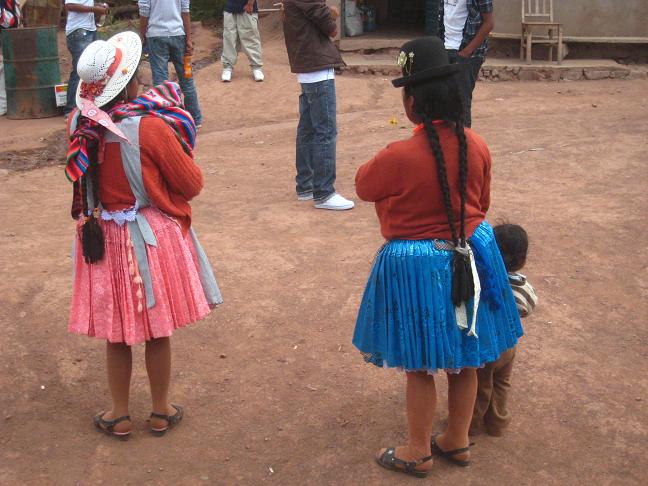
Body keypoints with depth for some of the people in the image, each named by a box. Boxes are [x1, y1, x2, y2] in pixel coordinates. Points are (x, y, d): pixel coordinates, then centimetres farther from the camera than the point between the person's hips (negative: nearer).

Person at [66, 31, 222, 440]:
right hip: (152, 238, -3)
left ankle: (120, 416, 28)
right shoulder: (150, 127, -20)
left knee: (117, 332, 15)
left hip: (104, 236, 4)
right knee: (157, 331, 13)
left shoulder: (80, 125, -7)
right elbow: (192, 184, -12)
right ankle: (161, 412, 28)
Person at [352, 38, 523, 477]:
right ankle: (458, 441, 36)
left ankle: (419, 453, 26)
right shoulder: (477, 146, -7)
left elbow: (363, 186, -3)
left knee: (420, 364, 10)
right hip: (470, 257, 6)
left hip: (416, 266, -5)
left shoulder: (398, 156, -23)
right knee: (464, 355, 19)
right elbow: (482, 204, 7)